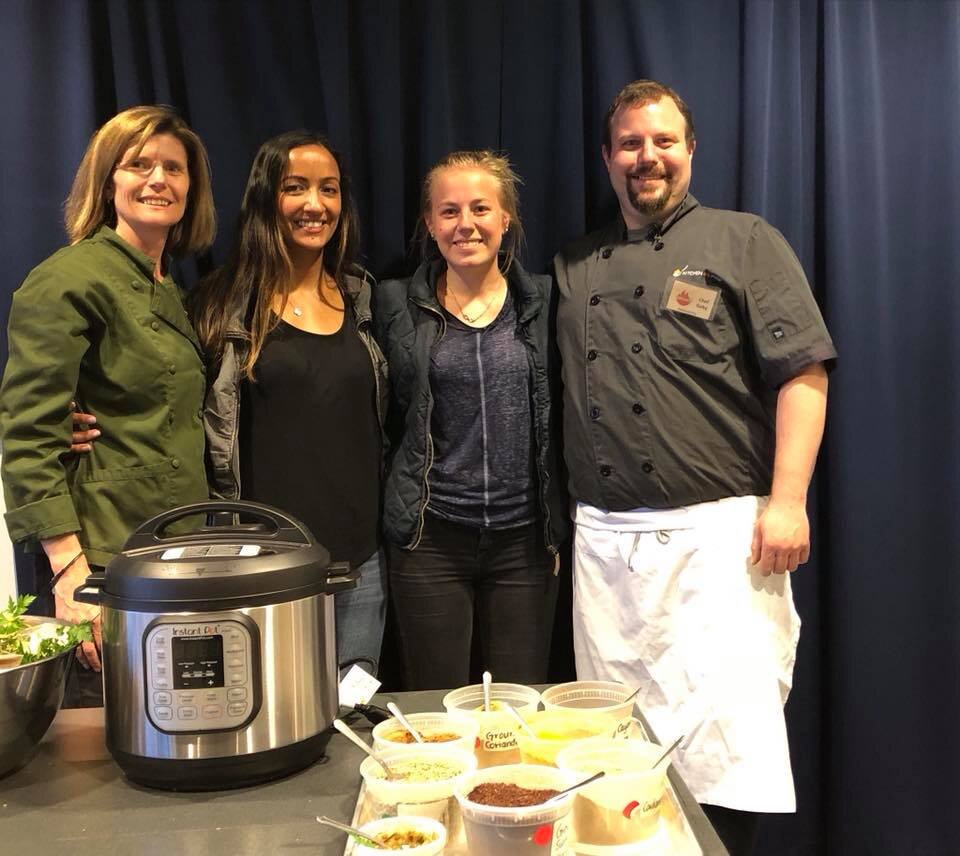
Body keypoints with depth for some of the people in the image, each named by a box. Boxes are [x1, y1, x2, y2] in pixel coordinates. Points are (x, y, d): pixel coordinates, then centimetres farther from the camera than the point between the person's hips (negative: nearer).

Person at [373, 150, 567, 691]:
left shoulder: (543, 302, 5)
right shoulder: (396, 304, 2)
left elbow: (561, 417, 10)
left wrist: (561, 523, 5)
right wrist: (400, 505, 3)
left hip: (525, 539, 1)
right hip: (431, 539, -1)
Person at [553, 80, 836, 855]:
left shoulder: (743, 242, 4)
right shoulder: (575, 267, 16)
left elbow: (802, 375, -4)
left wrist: (787, 500, -14)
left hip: (718, 532, -4)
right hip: (604, 540, 5)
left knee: (724, 744, -4)